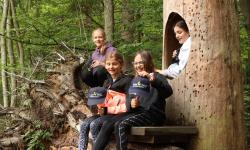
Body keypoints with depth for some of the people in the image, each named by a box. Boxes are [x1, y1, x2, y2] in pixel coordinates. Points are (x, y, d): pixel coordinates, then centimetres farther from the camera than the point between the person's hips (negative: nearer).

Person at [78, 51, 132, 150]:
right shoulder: (107, 81, 19)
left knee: (94, 125, -27)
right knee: (84, 125, -13)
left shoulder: (127, 80, -6)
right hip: (105, 112, 7)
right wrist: (100, 108, -2)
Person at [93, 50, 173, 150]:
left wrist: (153, 80, -36)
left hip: (151, 114, -6)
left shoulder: (157, 77, 3)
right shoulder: (134, 80, 24)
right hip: (135, 112, 6)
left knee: (120, 125, -30)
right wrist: (130, 103, -6)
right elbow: (128, 99, 20)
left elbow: (168, 92, -17)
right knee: (107, 124, -17)